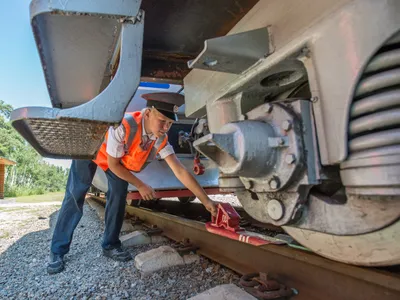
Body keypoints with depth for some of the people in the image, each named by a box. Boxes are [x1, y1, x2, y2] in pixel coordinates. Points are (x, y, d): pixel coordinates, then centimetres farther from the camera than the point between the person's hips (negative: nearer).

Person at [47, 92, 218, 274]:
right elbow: (113, 164, -29)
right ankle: (57, 251, 9)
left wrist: (206, 200, -31)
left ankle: (110, 245, 10)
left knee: (119, 194, -6)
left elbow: (180, 171, -27)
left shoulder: (161, 140, -26)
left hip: (118, 159, 5)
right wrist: (140, 186, -22)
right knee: (75, 196, -5)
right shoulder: (123, 126, -43)